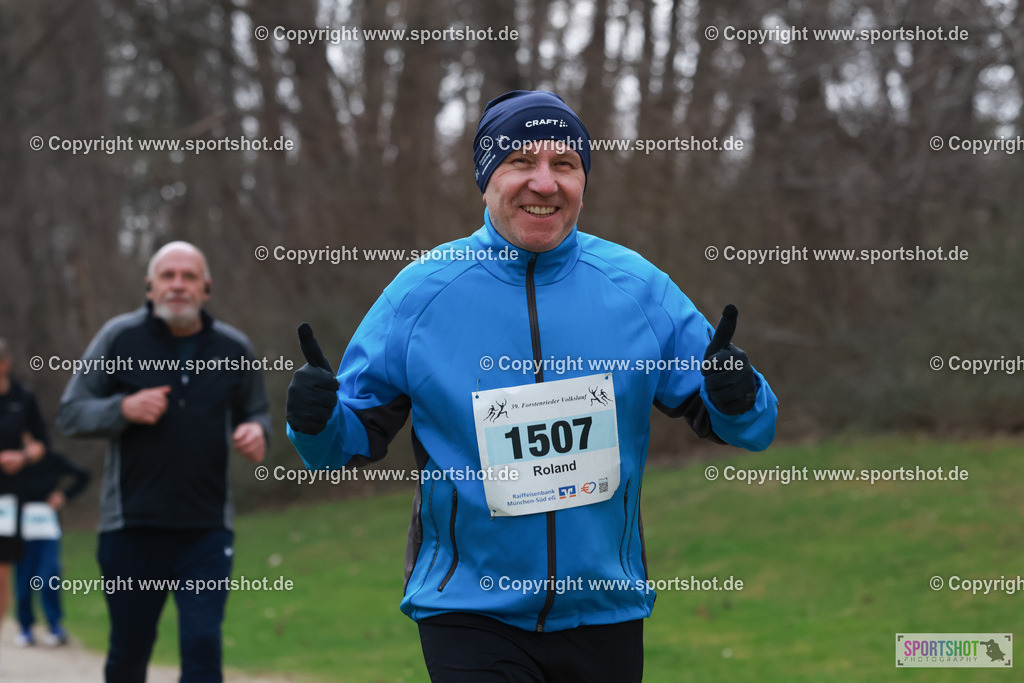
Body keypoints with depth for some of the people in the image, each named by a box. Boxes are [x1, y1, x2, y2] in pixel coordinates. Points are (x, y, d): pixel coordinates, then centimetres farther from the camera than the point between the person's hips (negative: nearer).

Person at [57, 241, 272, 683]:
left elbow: (257, 412, 20)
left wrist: (257, 432, -4)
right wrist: (124, 409, -17)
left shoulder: (233, 349, 6)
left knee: (203, 647, -9)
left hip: (207, 530, 1)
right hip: (131, 527, 0)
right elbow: (70, 415, 2)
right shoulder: (119, 339, 1)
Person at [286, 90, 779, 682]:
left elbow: (744, 424, 3)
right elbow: (362, 431, 3)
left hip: (606, 611, 2)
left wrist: (736, 398, -20)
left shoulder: (638, 288, -1)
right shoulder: (420, 293, -4)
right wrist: (320, 423, -19)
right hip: (468, 608, -2)